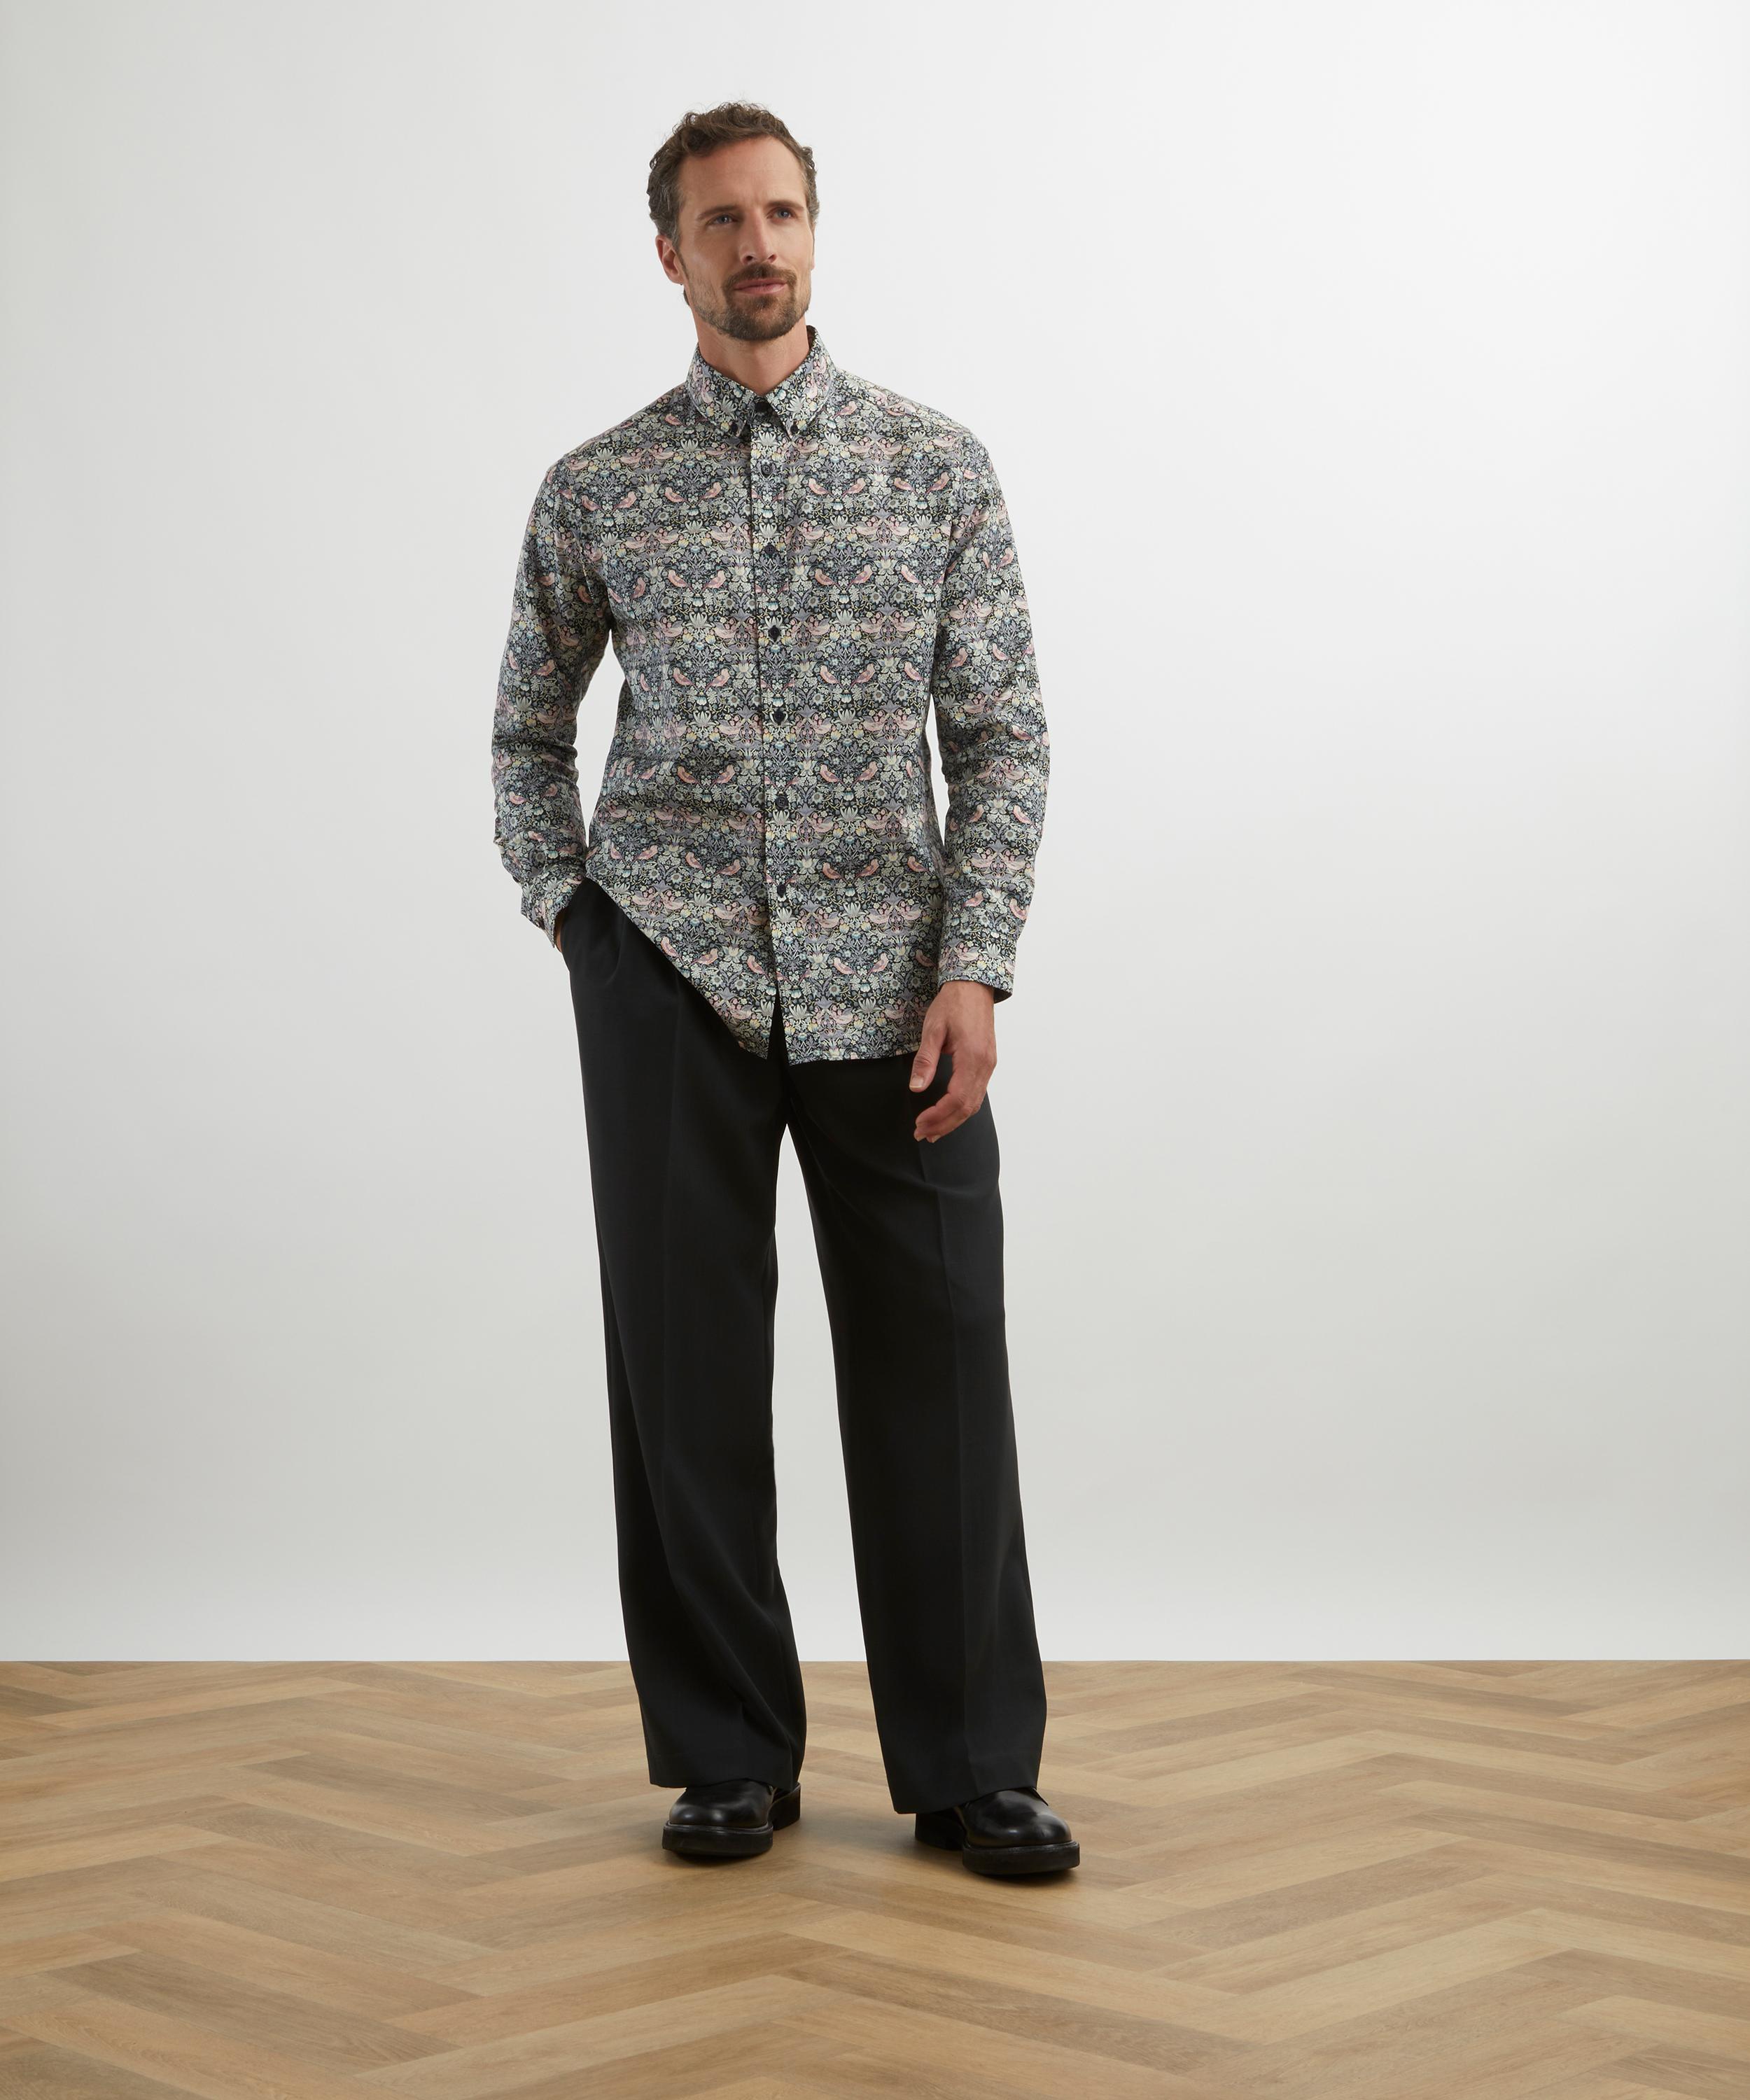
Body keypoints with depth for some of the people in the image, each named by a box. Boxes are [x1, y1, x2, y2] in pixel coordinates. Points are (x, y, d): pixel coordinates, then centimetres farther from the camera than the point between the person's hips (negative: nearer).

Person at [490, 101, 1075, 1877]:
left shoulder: (938, 465, 5)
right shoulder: (593, 494, 7)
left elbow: (1002, 736, 2)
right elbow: (527, 734, 18)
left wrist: (974, 968, -8)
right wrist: (569, 914, 5)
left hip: (888, 977, 0)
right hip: (670, 965, 1)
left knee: (933, 1361, 0)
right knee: (686, 1363, 3)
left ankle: (971, 1765, 12)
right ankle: (727, 1755, 16)